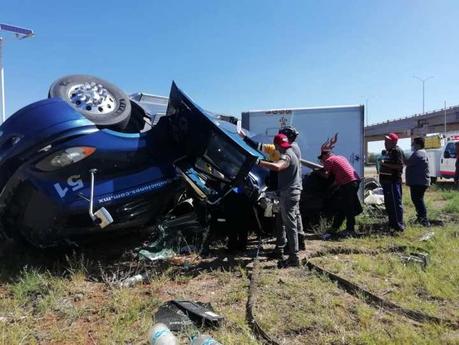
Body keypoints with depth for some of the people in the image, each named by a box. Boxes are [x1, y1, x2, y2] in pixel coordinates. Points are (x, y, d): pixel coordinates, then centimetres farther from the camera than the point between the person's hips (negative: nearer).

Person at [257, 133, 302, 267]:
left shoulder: (286, 156, -18)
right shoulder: (291, 153, 17)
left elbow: (277, 167, -40)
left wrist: (259, 162, -39)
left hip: (288, 194, -11)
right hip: (293, 192, 11)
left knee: (290, 225, -8)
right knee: (291, 224, 21)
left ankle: (293, 258, -3)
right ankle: (291, 250, 35)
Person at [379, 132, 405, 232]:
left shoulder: (397, 151, -11)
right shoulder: (387, 151, 18)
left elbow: (400, 166, -20)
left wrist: (385, 164, -20)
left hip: (393, 181, -10)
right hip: (386, 180, 10)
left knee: (395, 203, -6)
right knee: (388, 203, 15)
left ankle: (399, 226, -1)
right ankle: (392, 224, 26)